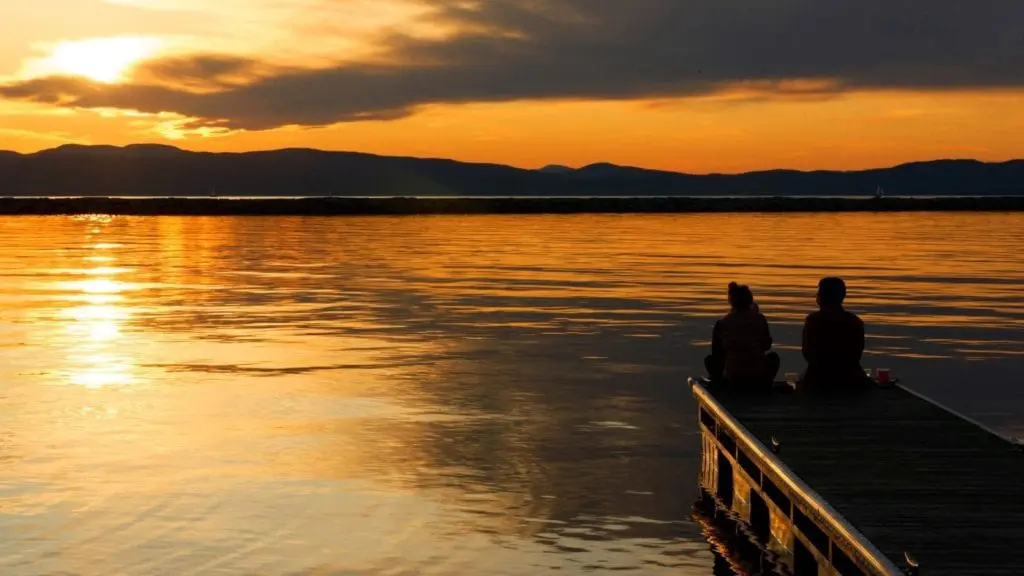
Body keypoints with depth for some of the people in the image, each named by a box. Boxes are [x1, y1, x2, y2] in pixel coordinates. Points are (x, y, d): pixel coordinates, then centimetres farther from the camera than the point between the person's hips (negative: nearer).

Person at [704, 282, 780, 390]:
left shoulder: (721, 324, -3)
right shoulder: (759, 320, -2)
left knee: (710, 360, 26)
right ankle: (764, 388, 27)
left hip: (732, 380, -1)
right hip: (760, 380, 1)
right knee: (773, 357, 32)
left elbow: (717, 354, 5)